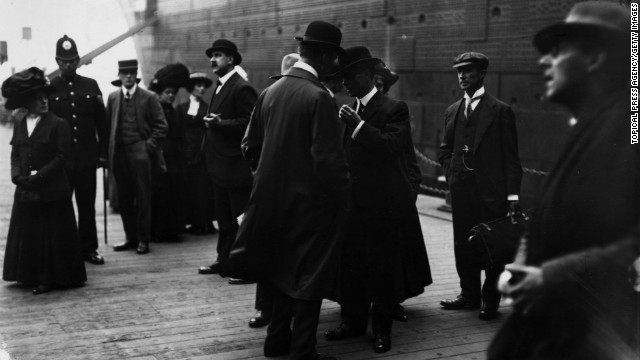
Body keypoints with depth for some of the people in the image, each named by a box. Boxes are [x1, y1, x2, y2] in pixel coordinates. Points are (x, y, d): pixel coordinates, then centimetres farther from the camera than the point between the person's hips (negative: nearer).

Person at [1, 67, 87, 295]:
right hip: (26, 191, 5)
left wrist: (39, 176, -16)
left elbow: (61, 157, -11)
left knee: (52, 235, 1)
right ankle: (33, 275, 22)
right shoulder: (19, 123, 9)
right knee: (27, 235, 10)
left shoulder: (58, 124, -7)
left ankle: (50, 278, 12)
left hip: (52, 192, -5)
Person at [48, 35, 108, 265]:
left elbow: (102, 122, 8)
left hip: (87, 158, 2)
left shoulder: (91, 86, 6)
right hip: (60, 159, -2)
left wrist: (103, 153, 4)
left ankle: (89, 248, 16)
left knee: (87, 205, 8)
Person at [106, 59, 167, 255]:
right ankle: (131, 237, 15)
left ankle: (143, 239, 6)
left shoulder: (149, 97, 2)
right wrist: (109, 152, 3)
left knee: (143, 199, -1)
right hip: (119, 154, 3)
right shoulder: (113, 97, 11)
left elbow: (161, 126, 1)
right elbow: (108, 126, 11)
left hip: (140, 153, -3)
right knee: (124, 200, 5)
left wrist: (149, 146, -8)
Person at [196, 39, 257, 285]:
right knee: (224, 218, 17)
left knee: (242, 219, -3)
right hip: (220, 165, 10)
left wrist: (220, 123, -27)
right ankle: (224, 260, 27)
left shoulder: (242, 88, -13)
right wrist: (210, 122, 9)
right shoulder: (219, 87, 17)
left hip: (236, 166, -10)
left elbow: (248, 123, -20)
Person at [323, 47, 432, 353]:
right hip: (354, 204, 6)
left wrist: (359, 125, -24)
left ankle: (382, 329, 17)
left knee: (383, 268, 5)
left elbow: (393, 146, -22)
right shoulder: (351, 111, 13)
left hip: (385, 205, -6)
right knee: (350, 266, 8)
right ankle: (353, 321, 22)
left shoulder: (393, 109, -6)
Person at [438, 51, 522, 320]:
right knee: (463, 245, 9)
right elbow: (445, 150, 22)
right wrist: (452, 175, 6)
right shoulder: (452, 111, 13)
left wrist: (512, 194, -9)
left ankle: (491, 299, 14)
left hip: (491, 191, -5)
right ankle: (470, 294, 23)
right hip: (461, 191, 5)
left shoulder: (500, 111, -2)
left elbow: (511, 156, -4)